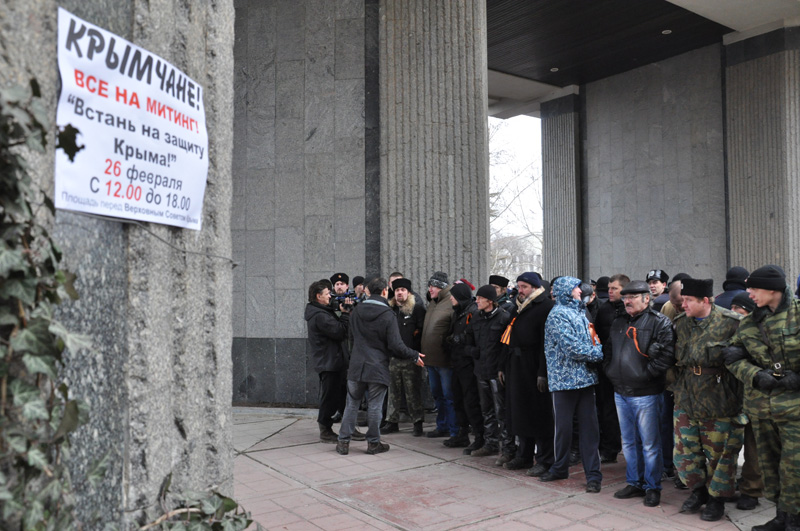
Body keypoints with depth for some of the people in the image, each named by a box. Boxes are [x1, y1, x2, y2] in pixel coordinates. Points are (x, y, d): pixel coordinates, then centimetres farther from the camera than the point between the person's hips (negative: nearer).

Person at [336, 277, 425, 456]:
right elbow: (396, 345, -14)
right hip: (378, 368, -4)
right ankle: (373, 443, 15)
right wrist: (414, 356, 0)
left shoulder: (356, 311, 2)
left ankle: (343, 442, 15)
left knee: (352, 404, 12)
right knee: (374, 406, 5)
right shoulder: (388, 315, -12)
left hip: (356, 366, 4)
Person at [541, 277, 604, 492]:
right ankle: (560, 468, 24)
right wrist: (598, 353, -7)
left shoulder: (580, 312, 14)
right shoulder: (558, 315, -9)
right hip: (565, 377, -6)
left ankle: (593, 473, 10)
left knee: (589, 426, 4)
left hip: (585, 377, 6)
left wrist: (597, 349, -2)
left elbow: (592, 338, 18)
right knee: (564, 426, 6)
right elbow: (573, 348, -16)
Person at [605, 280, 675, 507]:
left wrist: (647, 373, -18)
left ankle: (652, 488, 17)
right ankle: (634, 483, 30)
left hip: (646, 394, -7)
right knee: (629, 443, 17)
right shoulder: (618, 323, 13)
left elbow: (667, 354, -18)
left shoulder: (659, 322, -10)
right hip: (621, 393, 7)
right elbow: (609, 351, 21)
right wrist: (611, 370, 7)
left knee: (650, 444, 3)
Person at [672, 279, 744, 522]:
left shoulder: (731, 323, -13)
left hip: (717, 400, -5)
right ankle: (698, 490, 33)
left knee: (718, 451, 7)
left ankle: (716, 498, 26)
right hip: (686, 399, 5)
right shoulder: (680, 323, 4)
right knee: (685, 449, 10)